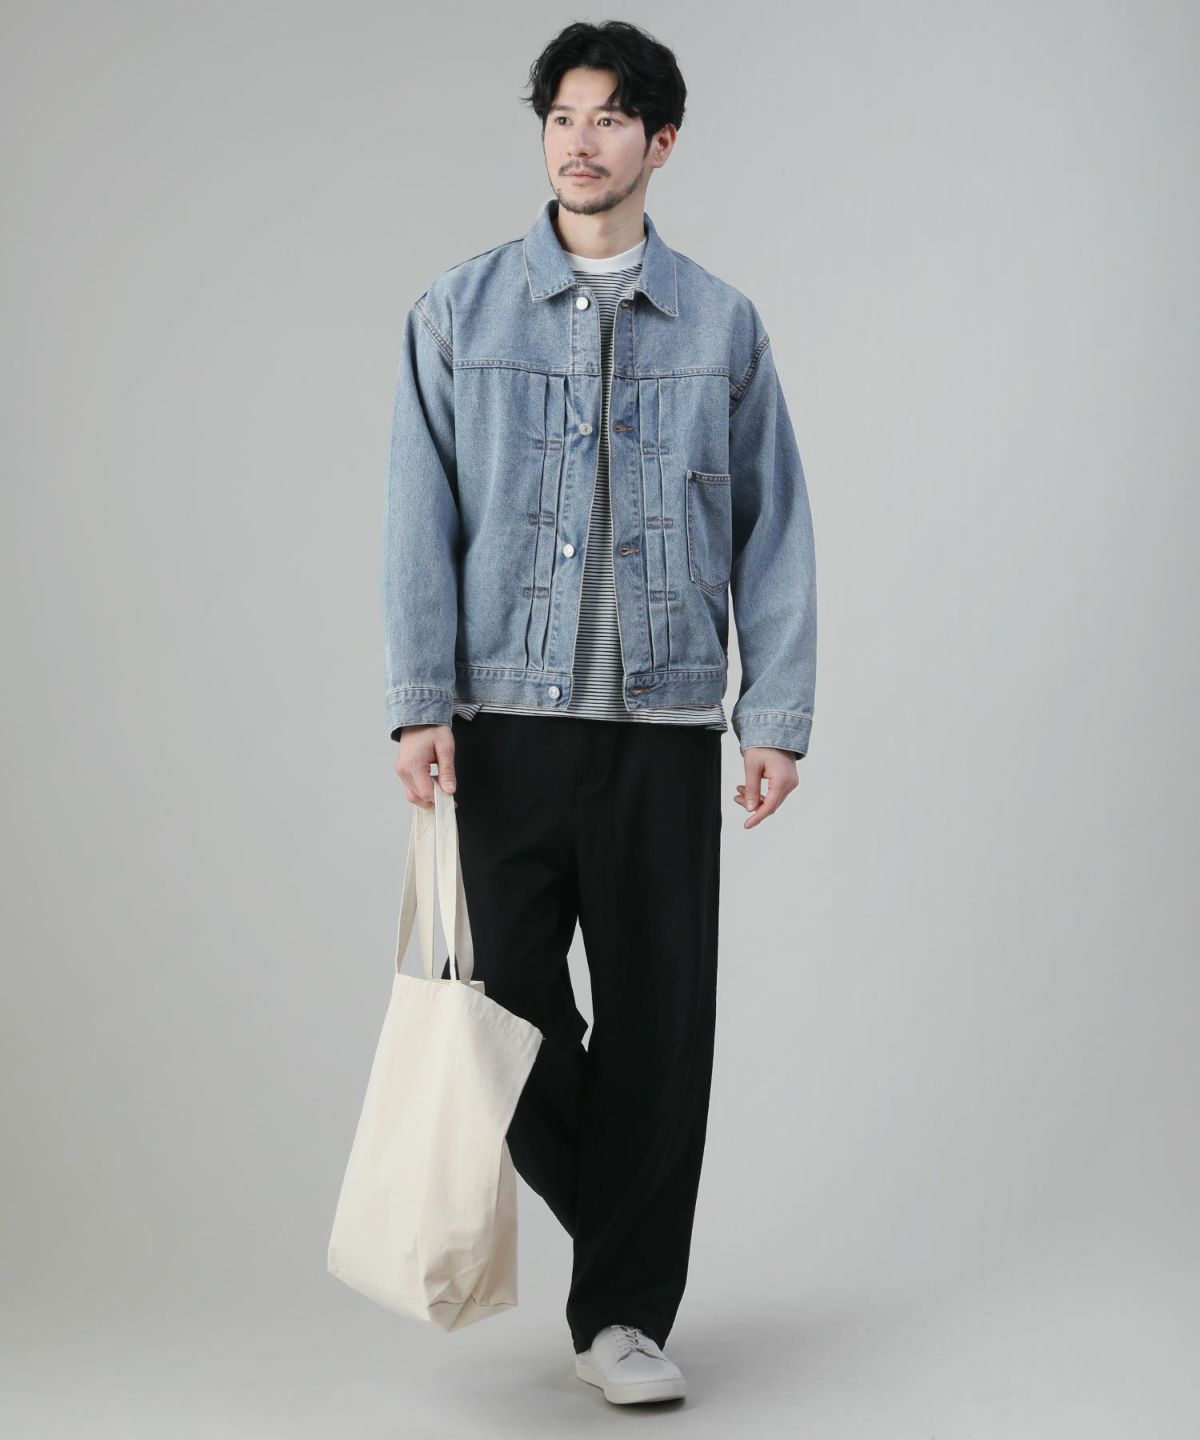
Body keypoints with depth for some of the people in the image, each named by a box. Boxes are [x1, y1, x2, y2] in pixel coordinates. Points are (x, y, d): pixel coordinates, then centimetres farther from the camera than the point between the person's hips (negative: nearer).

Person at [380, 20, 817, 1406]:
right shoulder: (459, 312, 6)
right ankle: (612, 1217, 30)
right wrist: (419, 703, -7)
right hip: (505, 720, 0)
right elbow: (421, 521, 2)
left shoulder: (723, 326, 8)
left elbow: (773, 530, 7)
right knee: (506, 999, 3)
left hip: (664, 724, 0)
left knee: (657, 1023, 2)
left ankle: (624, 1308, 15)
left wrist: (778, 715, -1)